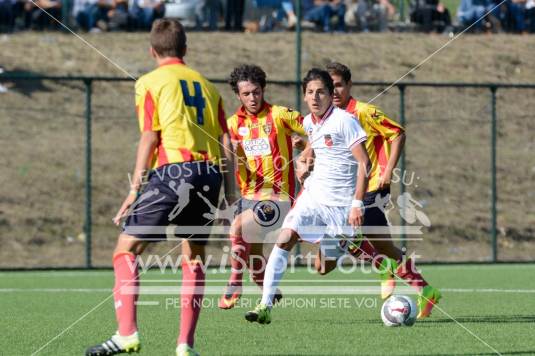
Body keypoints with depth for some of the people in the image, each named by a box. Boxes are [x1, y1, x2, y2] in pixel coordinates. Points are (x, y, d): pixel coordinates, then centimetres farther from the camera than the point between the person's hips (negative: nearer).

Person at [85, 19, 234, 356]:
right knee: (194, 258, 17)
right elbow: (227, 144, 15)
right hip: (209, 174, 5)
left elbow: (150, 138, -4)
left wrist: (135, 189, -3)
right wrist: (230, 195, 17)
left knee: (126, 250, 1)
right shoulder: (207, 85, 21)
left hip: (172, 171, -5)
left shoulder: (149, 83, 6)